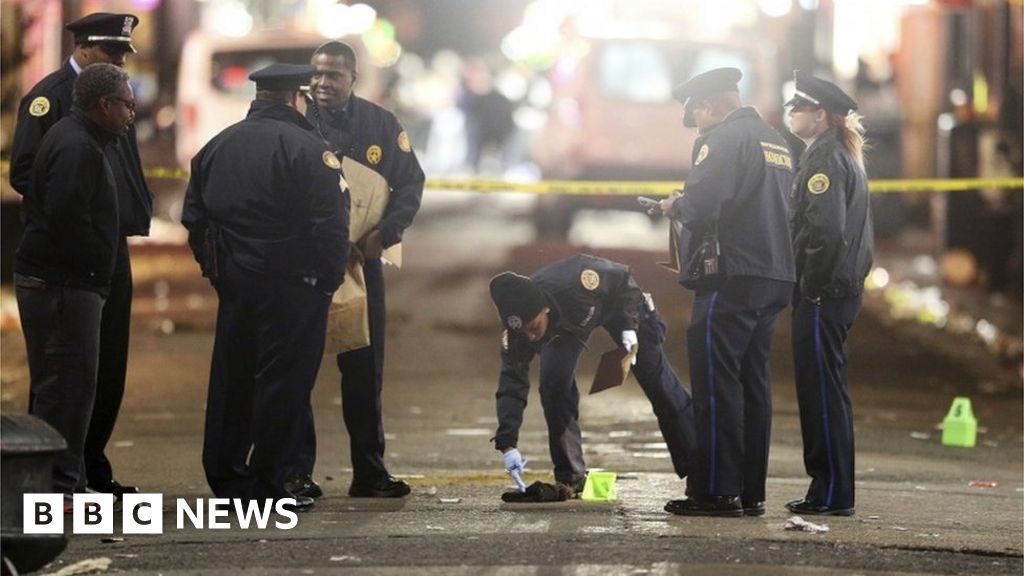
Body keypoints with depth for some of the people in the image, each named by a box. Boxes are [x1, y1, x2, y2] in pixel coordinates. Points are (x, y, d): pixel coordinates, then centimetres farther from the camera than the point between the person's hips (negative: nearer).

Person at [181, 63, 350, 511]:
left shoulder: (217, 146, 9)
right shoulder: (307, 148, -12)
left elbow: (194, 218, 13)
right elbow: (331, 224, -16)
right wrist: (329, 280, -6)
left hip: (234, 284, 6)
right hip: (291, 285, -6)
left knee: (230, 378, 13)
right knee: (282, 380, -1)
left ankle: (225, 476, 18)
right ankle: (267, 483, -1)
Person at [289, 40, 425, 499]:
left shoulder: (381, 125, 4)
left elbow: (411, 184, 5)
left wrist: (385, 232, -11)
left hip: (360, 260, 3)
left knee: (364, 368, 8)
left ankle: (369, 471, 15)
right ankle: (296, 472, 5)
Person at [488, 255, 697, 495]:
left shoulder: (574, 284, -46)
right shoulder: (518, 325, -35)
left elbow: (623, 278, -26)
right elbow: (512, 382, -31)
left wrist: (629, 327, -30)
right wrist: (507, 444, -38)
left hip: (615, 302, -2)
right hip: (565, 323, 2)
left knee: (657, 379, 5)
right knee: (553, 385, -18)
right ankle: (570, 479, -6)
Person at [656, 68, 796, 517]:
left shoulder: (722, 138, -9)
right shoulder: (777, 142, 20)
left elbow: (701, 203, -21)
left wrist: (674, 207, 1)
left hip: (730, 278, -9)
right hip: (774, 278, 9)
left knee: (716, 385, -7)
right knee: (753, 385, 11)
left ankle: (716, 492, -9)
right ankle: (751, 492, 12)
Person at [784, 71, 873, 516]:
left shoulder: (823, 158, -13)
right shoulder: (845, 158, 19)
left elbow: (825, 230, -23)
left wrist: (811, 288, -17)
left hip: (822, 295, -10)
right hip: (843, 291, 10)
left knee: (822, 391, -7)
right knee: (827, 391, 13)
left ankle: (832, 493, -6)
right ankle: (831, 490, 17)